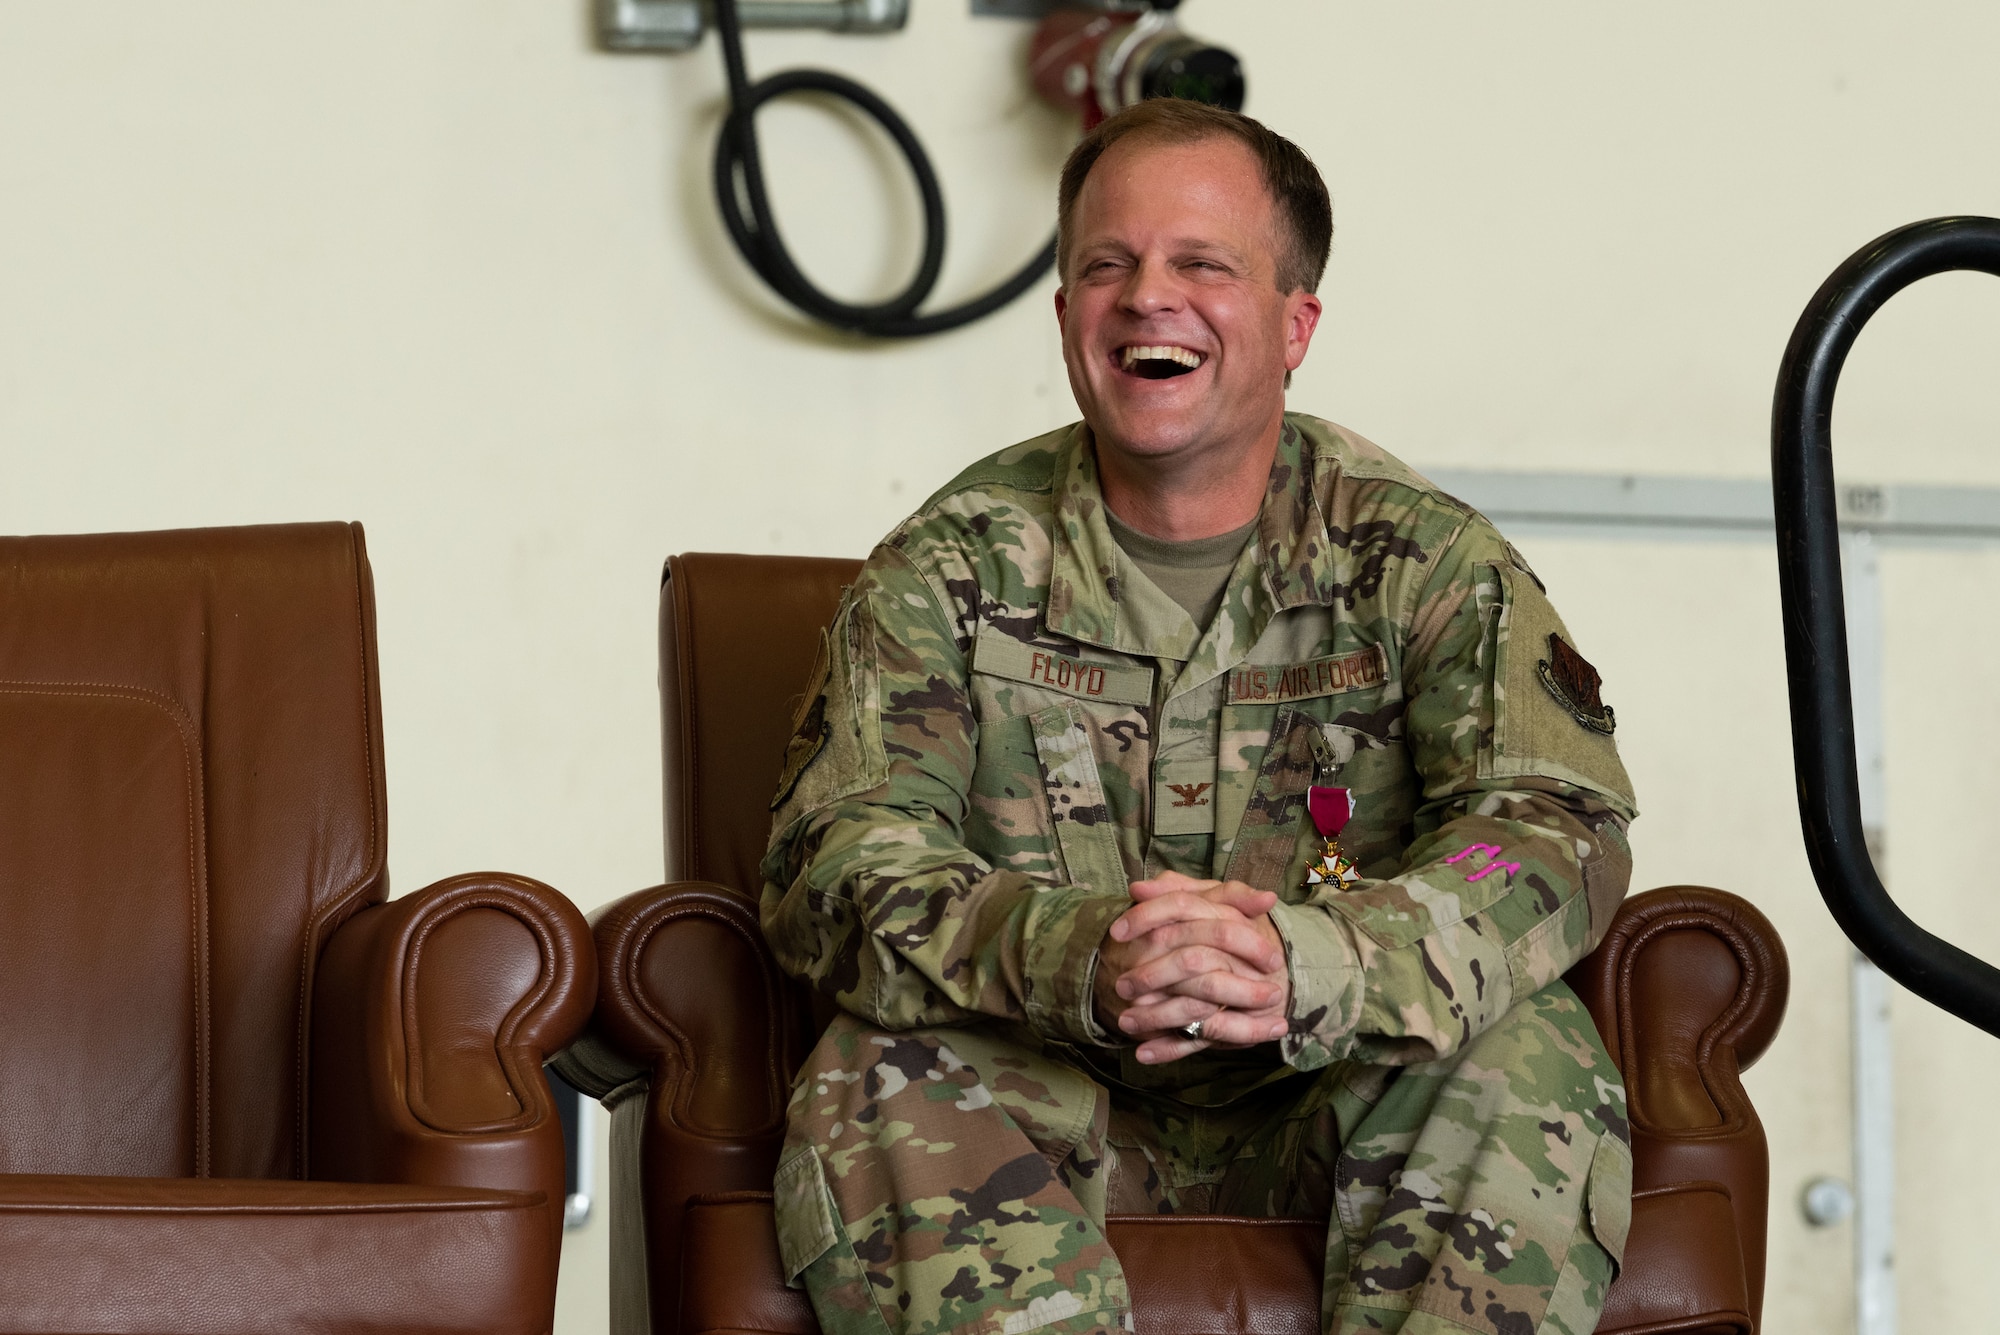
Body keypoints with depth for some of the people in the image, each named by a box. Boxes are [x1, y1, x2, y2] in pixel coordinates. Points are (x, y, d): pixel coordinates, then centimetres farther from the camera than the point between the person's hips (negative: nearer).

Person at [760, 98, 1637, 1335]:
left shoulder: (1424, 558, 1)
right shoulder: (956, 567, 3)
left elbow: (1560, 828, -15)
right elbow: (839, 860, -10)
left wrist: (1308, 963, -37)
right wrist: (1075, 962, -34)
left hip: (1325, 1101, 0)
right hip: (1055, 1103, 0)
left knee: (1526, 1057, -29)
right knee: (881, 1085, -30)